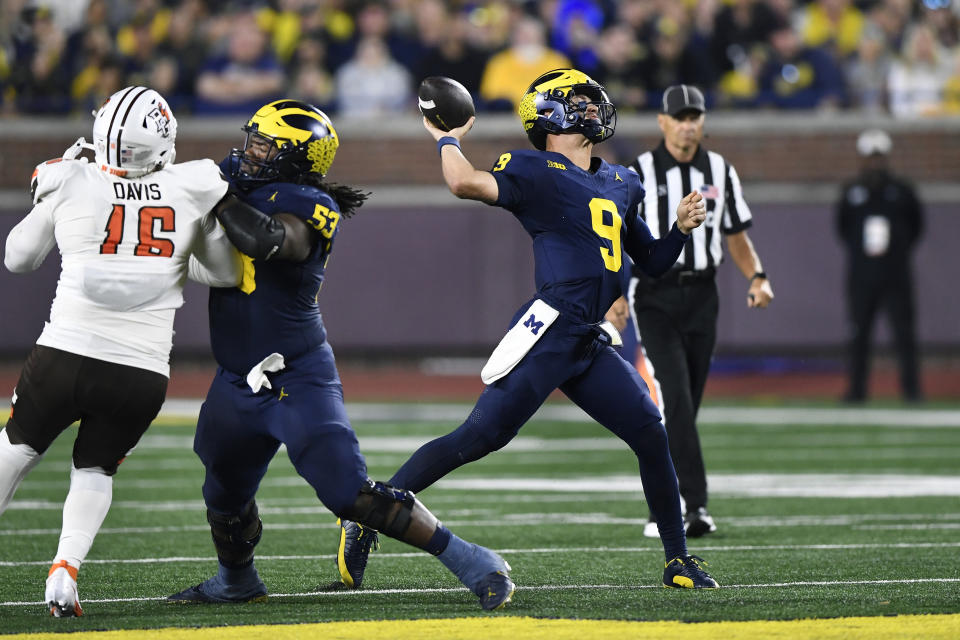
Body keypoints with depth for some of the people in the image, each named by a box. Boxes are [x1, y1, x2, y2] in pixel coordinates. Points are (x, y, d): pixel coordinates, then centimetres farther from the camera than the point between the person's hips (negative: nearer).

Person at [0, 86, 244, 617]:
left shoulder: (71, 184, -2)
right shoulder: (192, 190, -1)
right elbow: (227, 272, 13)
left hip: (65, 356, -1)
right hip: (142, 373, 1)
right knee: (95, 467, 20)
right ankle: (67, 564, -1)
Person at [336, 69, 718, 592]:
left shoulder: (622, 185, 21)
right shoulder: (536, 172, -2)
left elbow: (652, 262, 29)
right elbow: (465, 184, -19)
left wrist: (681, 229, 11)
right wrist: (447, 139, -1)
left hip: (590, 344, 7)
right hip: (549, 329, -7)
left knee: (652, 437, 1)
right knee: (481, 436, -14)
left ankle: (678, 560, 14)